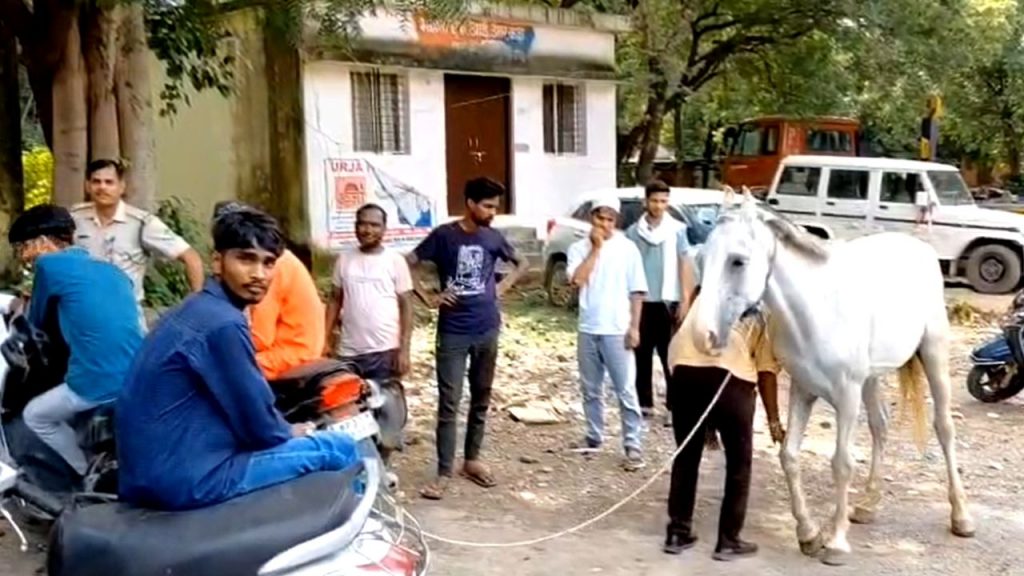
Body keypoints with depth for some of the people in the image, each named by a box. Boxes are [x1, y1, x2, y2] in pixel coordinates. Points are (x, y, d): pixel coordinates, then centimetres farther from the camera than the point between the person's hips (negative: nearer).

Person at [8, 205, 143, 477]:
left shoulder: (49, 264, 0)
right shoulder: (112, 270, 19)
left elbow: (38, 321, 15)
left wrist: (27, 302, 36)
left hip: (98, 387, -7)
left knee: (35, 416, 23)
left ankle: (92, 475, 19)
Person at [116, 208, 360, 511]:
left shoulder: (197, 309, 11)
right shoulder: (223, 323, -19)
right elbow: (259, 424, -13)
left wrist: (286, 431, 12)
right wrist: (293, 433, 7)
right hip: (190, 477, -10)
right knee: (340, 449, -1)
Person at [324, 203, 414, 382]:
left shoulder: (395, 261, -2)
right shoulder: (344, 260, 7)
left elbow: (406, 306, -2)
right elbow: (335, 301, 12)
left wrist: (404, 350, -9)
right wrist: (326, 340, 3)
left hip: (386, 351, -3)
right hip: (350, 352, 3)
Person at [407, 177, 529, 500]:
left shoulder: (493, 238, 4)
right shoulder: (444, 235, -7)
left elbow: (522, 263, 21)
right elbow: (407, 265, -3)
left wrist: (504, 286, 6)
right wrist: (428, 298, -9)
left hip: (487, 330, 4)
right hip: (453, 333, -4)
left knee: (481, 399, 12)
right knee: (449, 404, -4)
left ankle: (472, 460, 26)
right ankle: (444, 474, 0)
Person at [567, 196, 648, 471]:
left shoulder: (627, 248, -2)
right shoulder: (579, 248, 3)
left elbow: (636, 291, -1)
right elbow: (577, 280, -13)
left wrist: (634, 327, -7)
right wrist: (595, 249, -11)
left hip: (617, 330, -3)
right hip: (587, 329, 3)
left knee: (626, 391, -2)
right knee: (590, 389, 14)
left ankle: (633, 446, 2)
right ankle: (594, 436, 28)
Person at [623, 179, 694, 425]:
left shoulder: (677, 229, -1)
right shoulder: (634, 232, 4)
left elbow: (684, 264, 0)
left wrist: (685, 300, -5)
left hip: (668, 301, -2)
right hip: (642, 302, 2)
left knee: (671, 357, -1)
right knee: (643, 356, 8)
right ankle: (645, 404, 18)